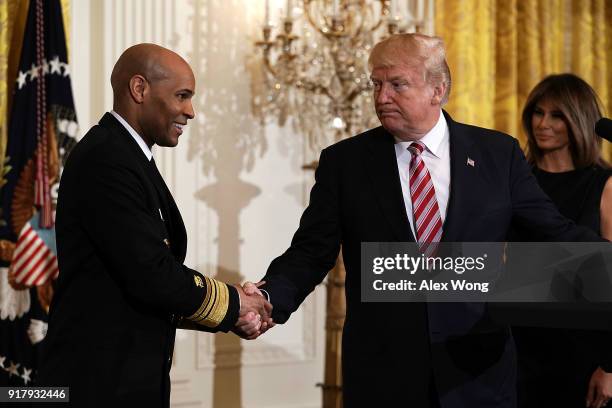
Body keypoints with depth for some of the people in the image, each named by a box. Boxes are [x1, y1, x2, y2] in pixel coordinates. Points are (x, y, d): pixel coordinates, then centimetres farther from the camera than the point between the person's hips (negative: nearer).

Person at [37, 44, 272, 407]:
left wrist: (233, 316, 2)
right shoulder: (105, 161, -16)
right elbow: (149, 275, -21)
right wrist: (231, 302, -6)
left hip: (134, 377, 9)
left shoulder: (128, 158, 14)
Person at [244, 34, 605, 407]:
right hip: (381, 376, 0)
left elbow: (557, 233, 3)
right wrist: (271, 300, -19)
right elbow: (311, 253, 0)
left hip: (478, 374, 1)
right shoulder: (343, 162, 2)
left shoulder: (498, 154, 3)